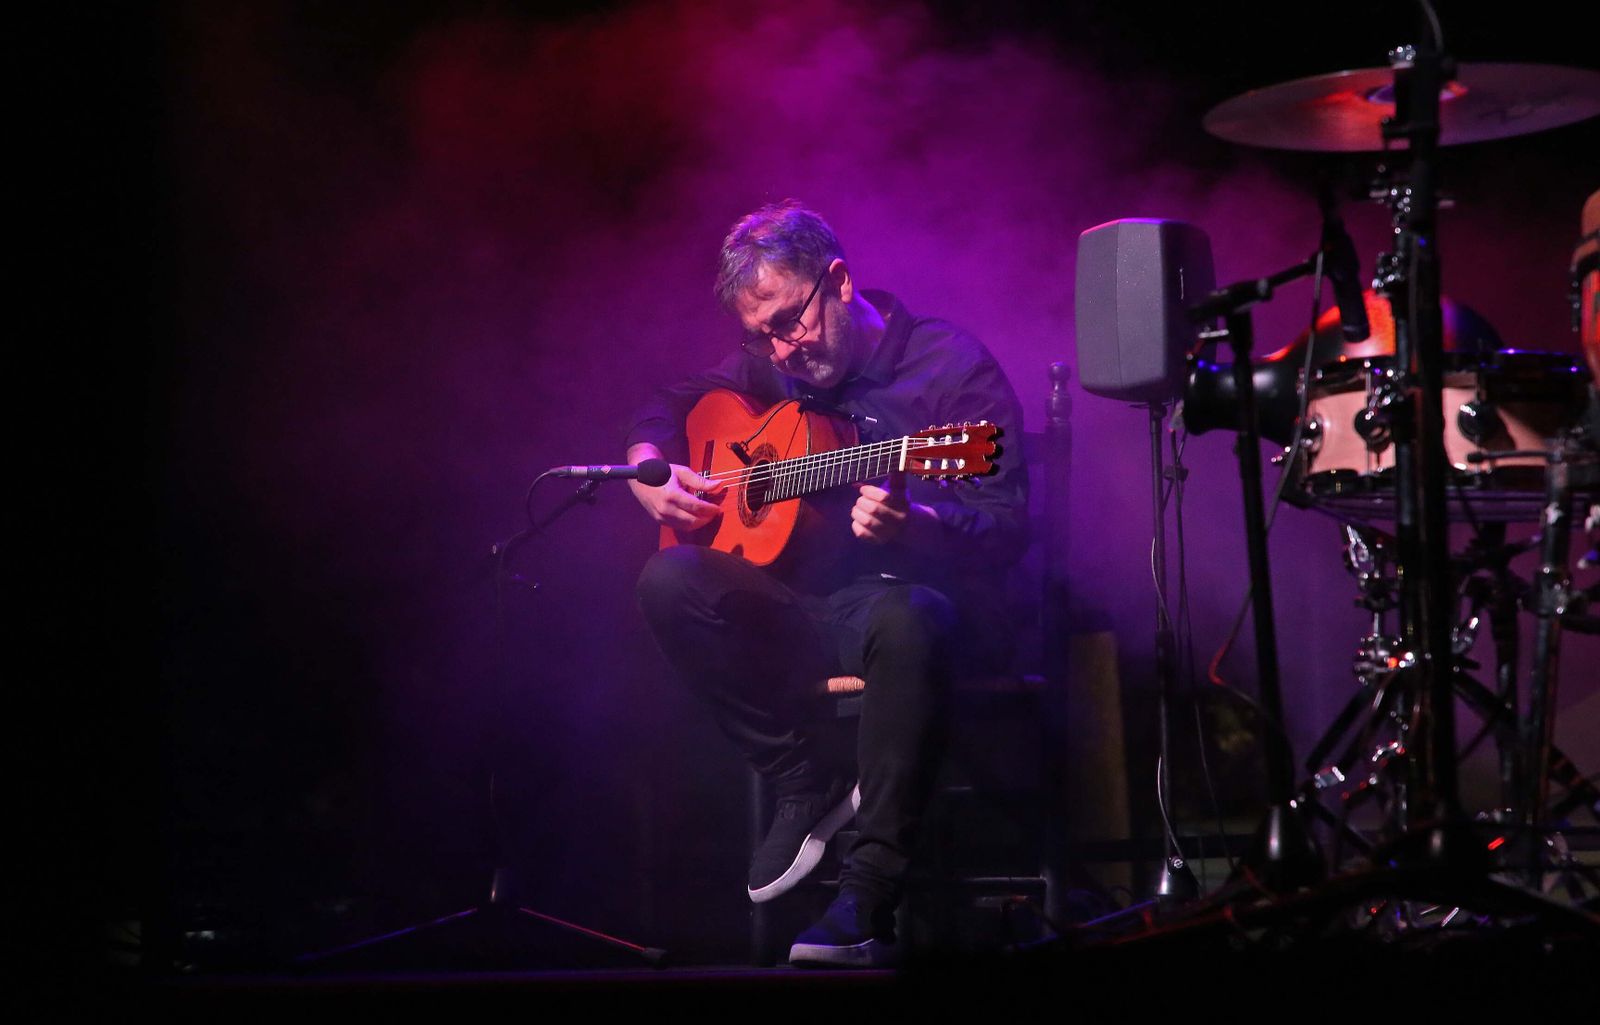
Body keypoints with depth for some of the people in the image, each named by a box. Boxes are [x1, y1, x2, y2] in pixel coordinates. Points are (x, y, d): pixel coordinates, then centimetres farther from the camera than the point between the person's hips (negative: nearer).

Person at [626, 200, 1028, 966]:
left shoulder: (952, 365, -8)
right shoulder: (770, 366, 11)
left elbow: (1006, 530, -15)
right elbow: (669, 407, 26)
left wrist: (910, 526, -36)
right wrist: (649, 475, 3)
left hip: (906, 594, -5)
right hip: (803, 608, 6)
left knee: (904, 619, -42)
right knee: (671, 582, -20)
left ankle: (869, 897, -38)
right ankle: (804, 789, -11)